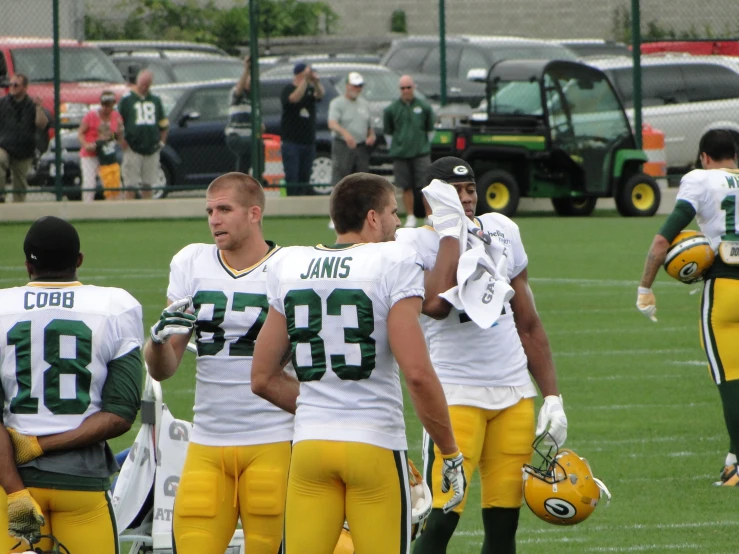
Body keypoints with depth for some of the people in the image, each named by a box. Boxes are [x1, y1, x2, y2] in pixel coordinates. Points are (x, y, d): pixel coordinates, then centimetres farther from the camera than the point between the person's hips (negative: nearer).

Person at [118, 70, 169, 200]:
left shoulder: (155, 100, 14)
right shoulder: (127, 99, -1)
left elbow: (164, 124, 23)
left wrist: (162, 142, 12)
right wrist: (123, 144, -9)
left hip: (151, 150, 4)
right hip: (133, 150, -4)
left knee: (147, 186, 8)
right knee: (131, 186, -5)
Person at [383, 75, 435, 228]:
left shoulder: (424, 107, 3)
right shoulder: (392, 109, 3)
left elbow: (430, 129, 13)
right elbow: (388, 132, 11)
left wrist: (424, 145, 10)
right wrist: (394, 147, 7)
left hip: (421, 152, -1)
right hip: (400, 155, 1)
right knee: (407, 187, 4)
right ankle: (411, 217, 12)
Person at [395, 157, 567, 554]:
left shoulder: (502, 232, 11)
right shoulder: (415, 244, -6)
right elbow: (436, 304, -27)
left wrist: (552, 396, 12)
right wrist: (450, 232, -16)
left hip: (515, 391, 5)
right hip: (455, 394, -5)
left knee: (503, 521, 6)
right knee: (441, 520, -13)